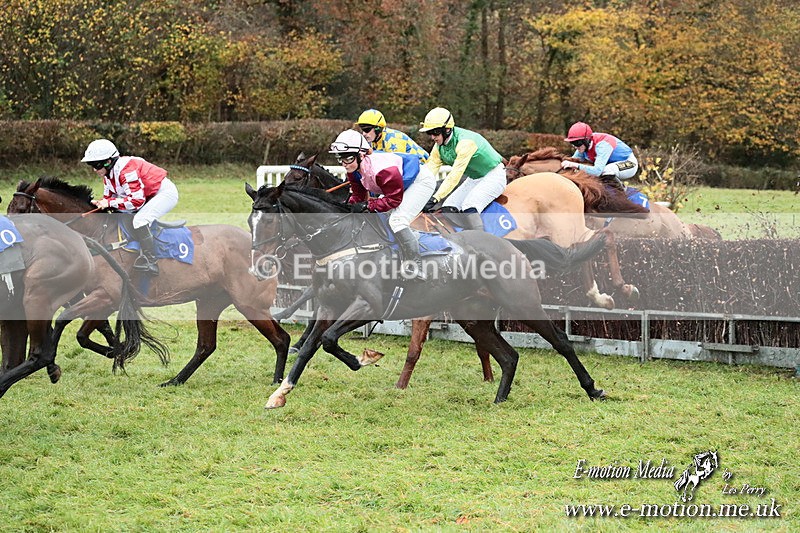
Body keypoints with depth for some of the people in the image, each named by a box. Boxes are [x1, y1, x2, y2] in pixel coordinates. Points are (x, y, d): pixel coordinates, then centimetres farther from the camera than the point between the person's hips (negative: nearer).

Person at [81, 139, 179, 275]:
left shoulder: (126, 170, -28)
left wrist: (110, 202, -27)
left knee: (139, 220, -28)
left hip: (165, 192, -11)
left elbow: (137, 201, -31)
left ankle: (150, 262, -26)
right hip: (149, 196, 11)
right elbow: (109, 197, 9)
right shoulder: (108, 174, 2)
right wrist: (99, 203, -14)